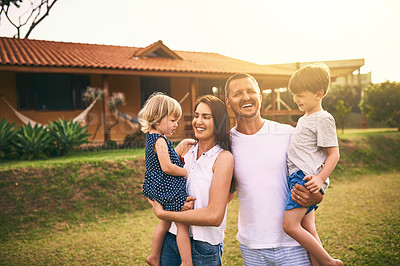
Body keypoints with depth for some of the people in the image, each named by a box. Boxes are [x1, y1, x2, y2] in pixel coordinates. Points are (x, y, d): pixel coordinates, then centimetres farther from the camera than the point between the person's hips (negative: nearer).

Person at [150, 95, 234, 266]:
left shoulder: (223, 157, -14)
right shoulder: (185, 146, 1)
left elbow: (214, 216, -20)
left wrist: (162, 214, -15)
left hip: (203, 246, -4)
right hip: (171, 237, 4)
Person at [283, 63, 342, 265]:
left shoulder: (323, 119, -7)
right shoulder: (304, 119, 21)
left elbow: (334, 154, -11)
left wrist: (320, 178, -20)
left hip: (307, 179, -10)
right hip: (297, 177, 10)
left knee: (290, 225, -15)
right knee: (307, 229, 8)